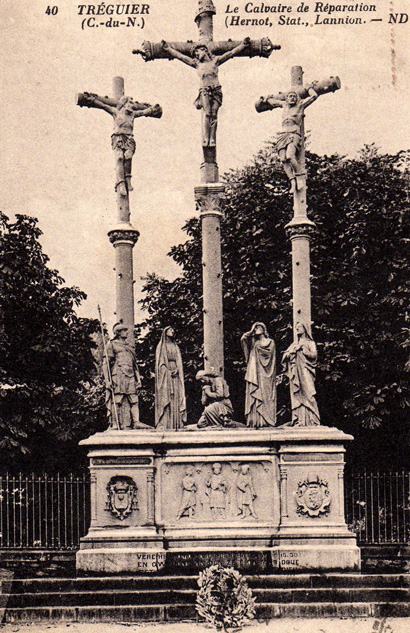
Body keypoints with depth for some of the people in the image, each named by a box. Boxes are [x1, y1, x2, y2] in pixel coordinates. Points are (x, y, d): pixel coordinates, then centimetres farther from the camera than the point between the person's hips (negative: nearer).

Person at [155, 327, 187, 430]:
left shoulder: (176, 347, 22)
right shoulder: (161, 346, 10)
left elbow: (179, 362, 14)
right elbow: (160, 362, 0)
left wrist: (177, 370, -6)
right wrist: (168, 371, -12)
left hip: (175, 375, 4)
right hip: (164, 374, -4)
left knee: (176, 397, -5)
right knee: (164, 397, -13)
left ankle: (176, 424, -8)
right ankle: (163, 423, -19)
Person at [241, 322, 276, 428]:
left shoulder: (270, 342, 12)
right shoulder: (254, 343, 20)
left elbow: (268, 352, -6)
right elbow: (243, 339, 4)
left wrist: (258, 346, 3)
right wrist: (251, 332, 9)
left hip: (265, 373, -3)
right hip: (255, 373, 3)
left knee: (265, 395, -9)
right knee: (254, 394, -7)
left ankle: (267, 421, -12)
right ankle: (255, 420, -12)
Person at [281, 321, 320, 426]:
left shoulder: (310, 343, 13)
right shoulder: (293, 344, 25)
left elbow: (314, 355, -3)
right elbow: (285, 357, 17)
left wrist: (302, 349, -4)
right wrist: (292, 351, 0)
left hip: (305, 371, -4)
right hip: (295, 372, 4)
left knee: (307, 394, -14)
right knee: (296, 395, -5)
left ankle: (313, 420, -17)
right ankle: (299, 420, -9)